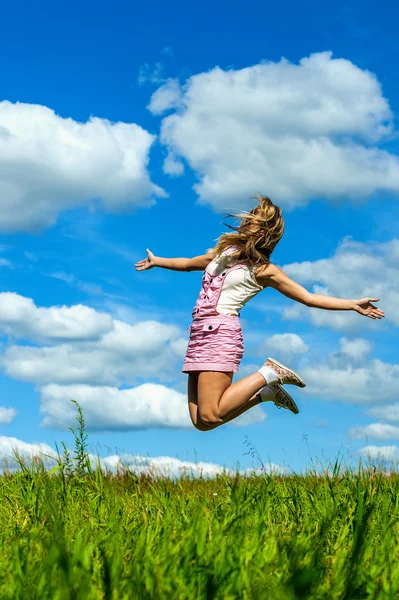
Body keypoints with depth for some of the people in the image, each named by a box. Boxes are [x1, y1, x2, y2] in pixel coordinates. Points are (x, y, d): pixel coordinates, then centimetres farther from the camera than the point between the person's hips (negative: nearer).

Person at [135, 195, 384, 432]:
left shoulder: (263, 270, 1)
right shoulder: (223, 252, 20)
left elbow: (308, 298, 0)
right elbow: (189, 264, 39)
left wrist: (354, 304, -10)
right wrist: (156, 261, 51)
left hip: (220, 333, -7)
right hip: (200, 334, 7)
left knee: (208, 417, -19)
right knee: (200, 421, 0)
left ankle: (267, 374, -1)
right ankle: (266, 392, 17)